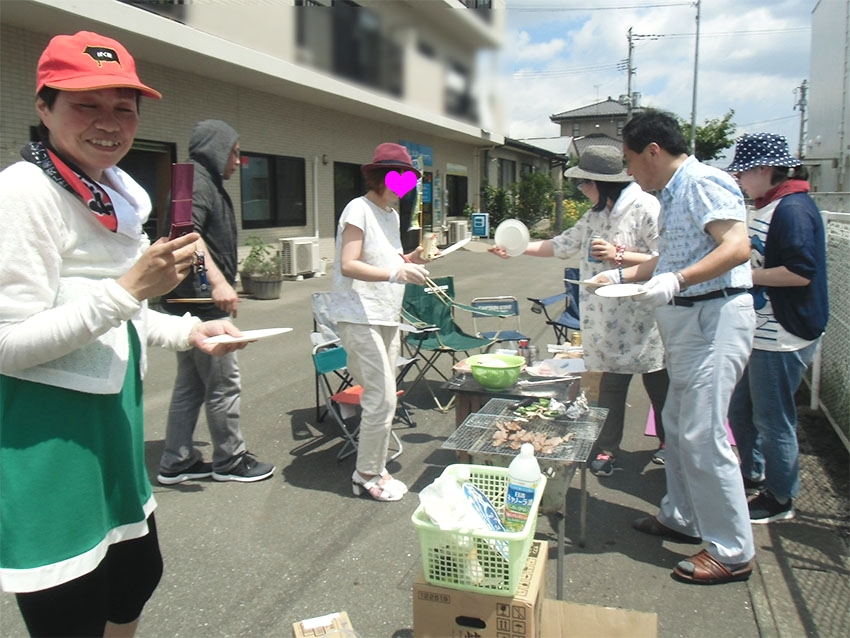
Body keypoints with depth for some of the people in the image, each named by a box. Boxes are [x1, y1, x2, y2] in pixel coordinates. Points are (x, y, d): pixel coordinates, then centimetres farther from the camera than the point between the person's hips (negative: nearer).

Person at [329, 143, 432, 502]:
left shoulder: (392, 214, 17)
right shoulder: (359, 209, -10)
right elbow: (349, 265, -19)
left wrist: (411, 259, 4)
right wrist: (395, 274, -30)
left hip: (387, 317, 9)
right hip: (360, 318, -9)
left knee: (380, 397, 11)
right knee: (382, 398, -9)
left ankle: (374, 469, 22)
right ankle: (366, 475, 6)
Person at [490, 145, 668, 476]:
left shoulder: (646, 208, -13)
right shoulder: (595, 215, 12)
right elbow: (562, 245, 19)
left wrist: (619, 256, -22)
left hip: (644, 318, -6)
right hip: (610, 320, 6)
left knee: (658, 384, 11)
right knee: (611, 383, 10)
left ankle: (668, 442, 32)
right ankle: (606, 448, 21)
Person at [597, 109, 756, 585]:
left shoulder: (704, 183, -12)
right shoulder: (673, 194, 18)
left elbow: (737, 246, -25)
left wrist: (676, 281, -34)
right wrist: (621, 275, 26)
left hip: (715, 319, -11)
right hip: (688, 323, 11)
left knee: (702, 436, -8)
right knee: (678, 426, 17)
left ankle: (733, 552, 5)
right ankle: (682, 517, 32)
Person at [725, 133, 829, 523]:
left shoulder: (793, 209, -18)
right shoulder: (765, 208, 13)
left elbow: (801, 271, -26)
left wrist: (745, 276, -20)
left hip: (782, 337, -10)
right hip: (757, 331, 10)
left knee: (772, 419, 2)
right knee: (739, 408, 20)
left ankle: (780, 499, 19)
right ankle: (752, 474, 38)